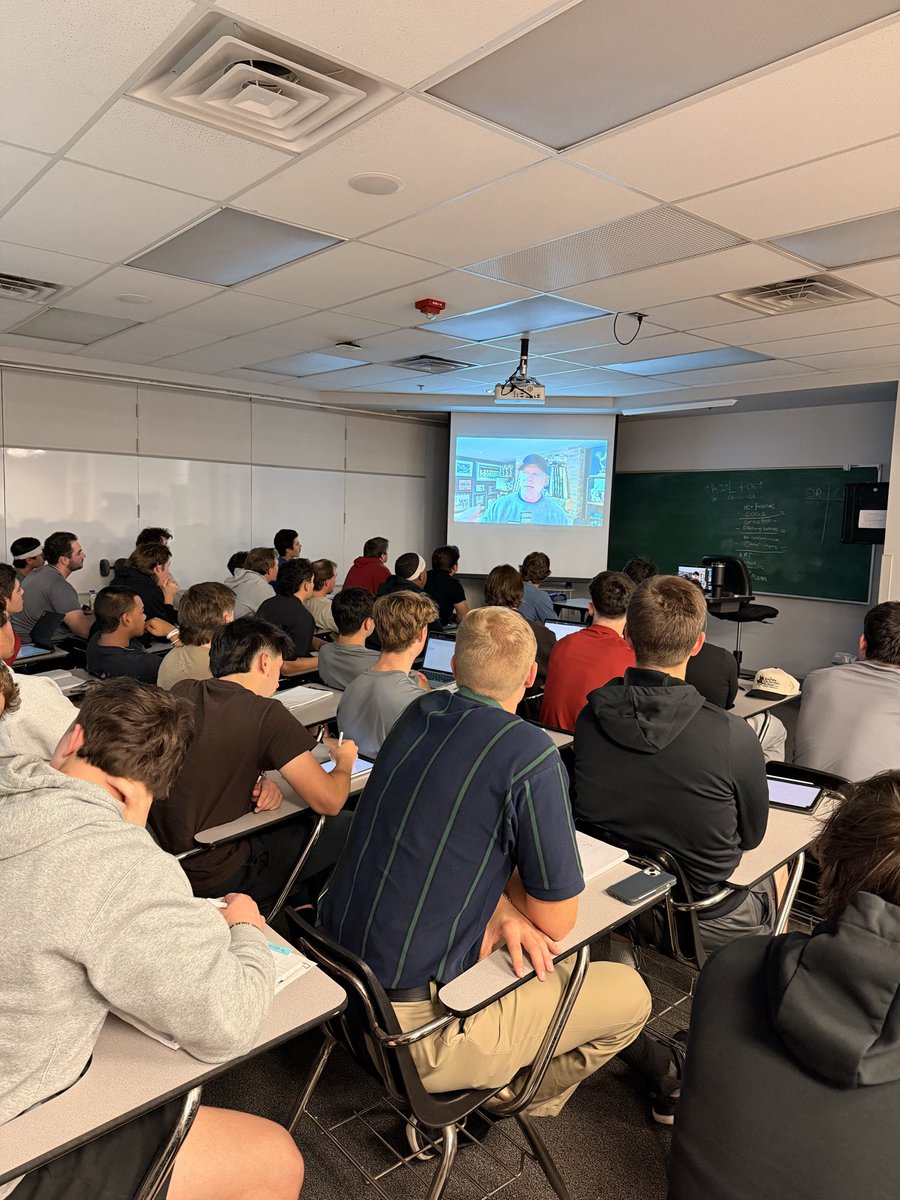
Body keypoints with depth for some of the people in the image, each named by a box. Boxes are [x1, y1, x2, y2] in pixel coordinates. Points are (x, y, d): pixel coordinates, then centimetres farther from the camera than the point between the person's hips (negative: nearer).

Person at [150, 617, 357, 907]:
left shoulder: (181, 692, 0)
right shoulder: (267, 715, -19)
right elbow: (329, 802, -15)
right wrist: (345, 761, 7)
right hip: (213, 880, -7)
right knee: (345, 826, 8)